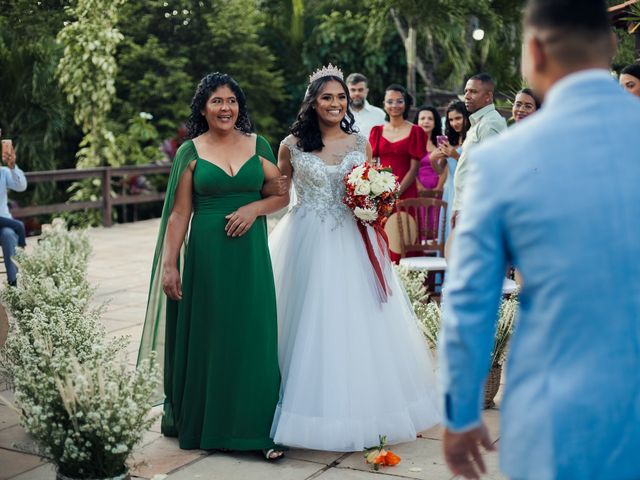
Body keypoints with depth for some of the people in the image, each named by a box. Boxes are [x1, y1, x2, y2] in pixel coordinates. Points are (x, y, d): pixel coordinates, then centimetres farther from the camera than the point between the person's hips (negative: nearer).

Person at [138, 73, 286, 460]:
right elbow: (179, 213, 0)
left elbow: (282, 194, 10)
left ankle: (257, 428, 8)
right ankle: (205, 424, 21)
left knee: (252, 338, 1)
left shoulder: (258, 145, 7)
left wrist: (255, 208, -9)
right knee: (207, 337, 6)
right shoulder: (191, 152, 2)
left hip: (251, 254, 1)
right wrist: (169, 264, -5)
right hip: (206, 255, -1)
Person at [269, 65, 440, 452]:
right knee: (310, 323, 0)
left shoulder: (361, 144, 7)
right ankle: (316, 407, 14)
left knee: (356, 320, 5)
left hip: (352, 243, 2)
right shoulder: (293, 145, 1)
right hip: (308, 242, -2)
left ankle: (360, 404, 20)